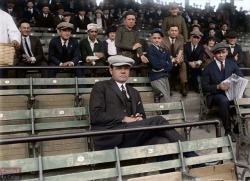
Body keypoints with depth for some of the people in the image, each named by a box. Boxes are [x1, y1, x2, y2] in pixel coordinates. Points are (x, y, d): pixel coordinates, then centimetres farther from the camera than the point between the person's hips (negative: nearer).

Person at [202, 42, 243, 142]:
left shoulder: (232, 64, 6)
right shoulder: (208, 68, -3)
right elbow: (204, 87, -4)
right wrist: (218, 87, -22)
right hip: (215, 95, -3)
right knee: (224, 100, -37)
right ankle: (228, 130, -27)